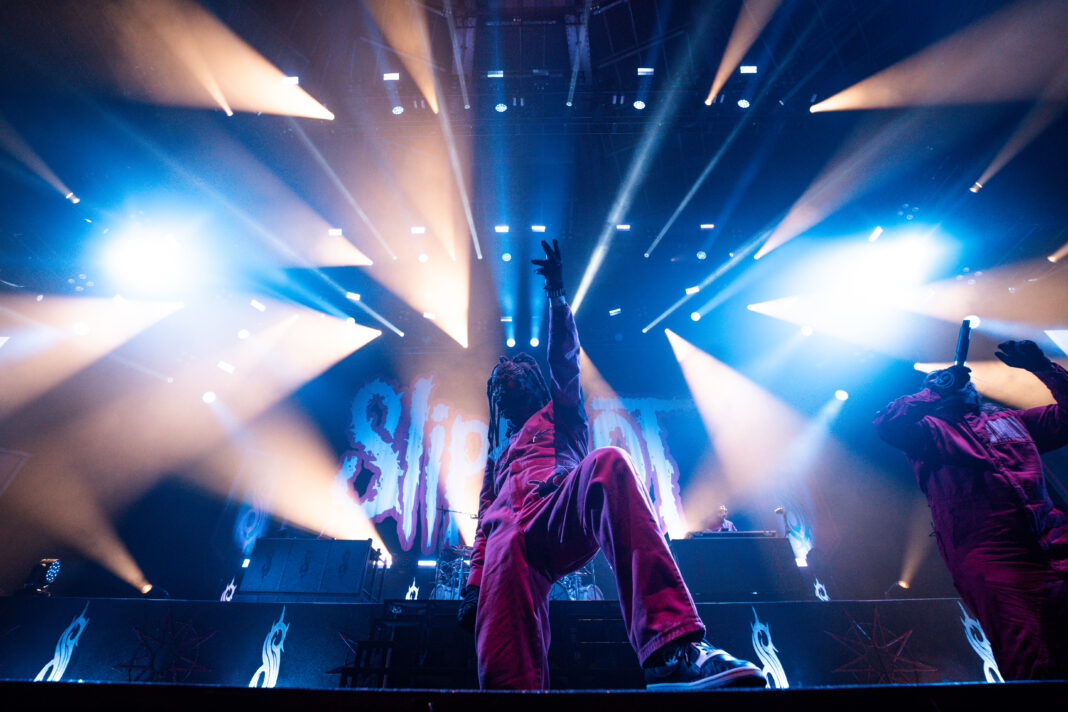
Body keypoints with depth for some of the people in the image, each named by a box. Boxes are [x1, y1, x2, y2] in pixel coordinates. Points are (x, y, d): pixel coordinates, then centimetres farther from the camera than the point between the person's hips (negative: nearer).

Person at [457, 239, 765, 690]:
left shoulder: (558, 413, 31)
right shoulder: (497, 451, 37)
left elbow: (564, 361, 15)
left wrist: (556, 296, 11)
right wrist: (474, 584, 13)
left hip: (562, 510, -3)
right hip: (512, 533, 4)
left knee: (608, 463, -37)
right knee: (504, 554, -35)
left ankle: (672, 647, -49)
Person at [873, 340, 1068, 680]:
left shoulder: (1010, 420, 28)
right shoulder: (927, 428, 11)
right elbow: (886, 424, -9)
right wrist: (939, 388, -1)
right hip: (988, 558, -5)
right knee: (1032, 667, -14)